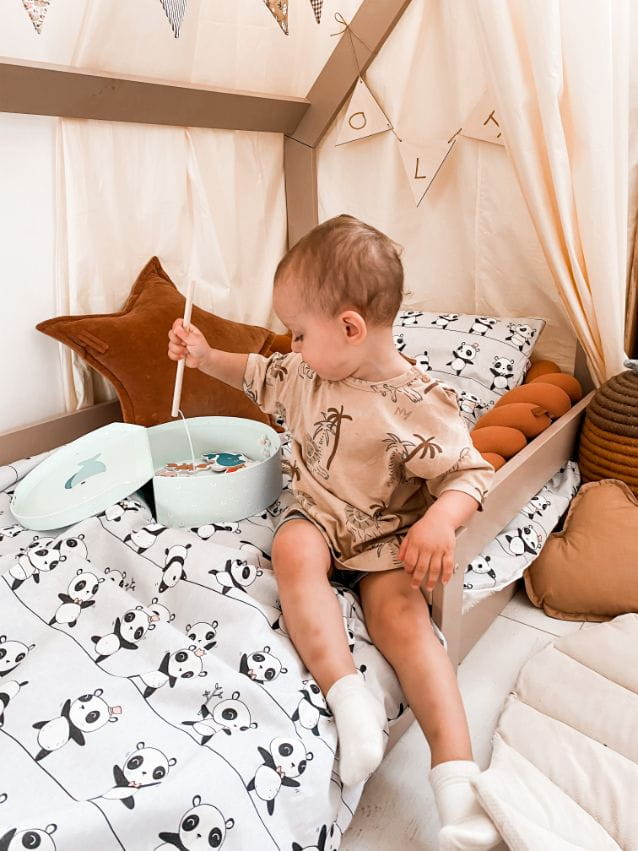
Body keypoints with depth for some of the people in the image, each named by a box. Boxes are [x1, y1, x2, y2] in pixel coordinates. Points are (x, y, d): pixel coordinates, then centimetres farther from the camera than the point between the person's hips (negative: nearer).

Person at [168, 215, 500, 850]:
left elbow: (470, 474, -15)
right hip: (315, 516, 4)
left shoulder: (417, 404, -18)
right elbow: (259, 376, 22)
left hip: (385, 536, -4)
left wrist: (440, 522, -34)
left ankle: (454, 768, -25)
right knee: (293, 552, -30)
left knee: (400, 615, -27)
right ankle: (346, 692, -36)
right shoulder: (308, 372, 2)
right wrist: (204, 356, 15)